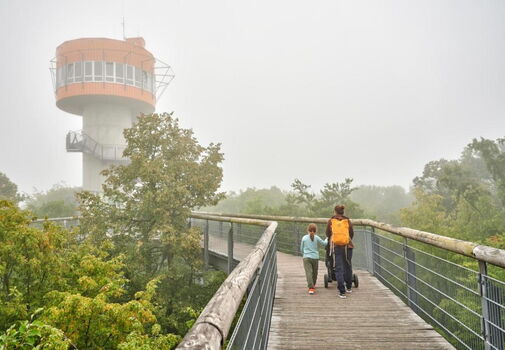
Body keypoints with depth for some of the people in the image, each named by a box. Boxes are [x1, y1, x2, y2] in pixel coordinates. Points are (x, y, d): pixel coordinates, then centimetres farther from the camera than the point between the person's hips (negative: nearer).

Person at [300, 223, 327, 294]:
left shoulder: (304, 238, 2)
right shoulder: (317, 238, -1)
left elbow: (301, 249, 10)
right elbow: (324, 243, 11)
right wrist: (326, 239, 32)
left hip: (306, 257, -1)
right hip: (315, 257, 1)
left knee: (308, 272, -9)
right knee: (314, 272, 19)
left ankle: (311, 287, -20)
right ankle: (313, 285, 35)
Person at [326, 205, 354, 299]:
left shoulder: (331, 220, 3)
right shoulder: (347, 221, 5)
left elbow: (327, 234, 12)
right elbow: (352, 233, 15)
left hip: (336, 247, -1)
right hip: (347, 246, 2)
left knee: (338, 269, 2)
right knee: (348, 266, 19)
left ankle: (342, 291, -3)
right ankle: (349, 287, 33)